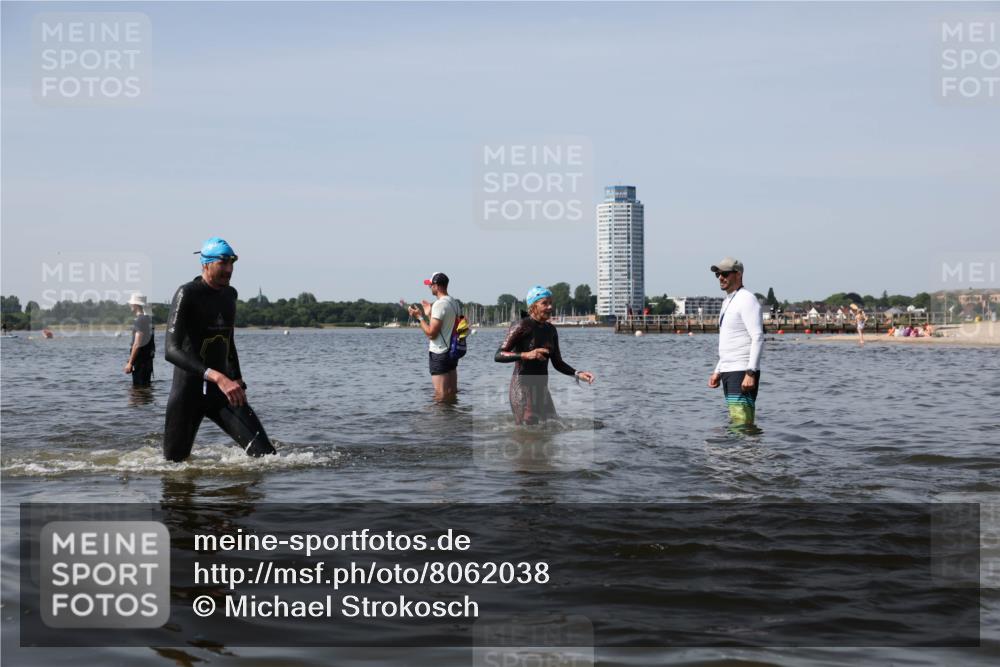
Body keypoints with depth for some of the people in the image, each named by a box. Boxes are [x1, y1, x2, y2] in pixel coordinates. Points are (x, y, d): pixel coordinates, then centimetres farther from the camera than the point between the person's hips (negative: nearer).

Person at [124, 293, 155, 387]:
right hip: (148, 358, 9)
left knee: (138, 387, -5)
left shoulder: (139, 320, -16)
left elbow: (137, 344, -21)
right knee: (145, 385, 15)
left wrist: (130, 362, -19)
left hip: (140, 359, -9)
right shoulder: (149, 319, 13)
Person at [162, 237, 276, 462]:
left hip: (223, 391, 5)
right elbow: (172, 351, -27)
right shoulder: (187, 294, -15)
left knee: (266, 455, -10)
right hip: (188, 392, -5)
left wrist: (238, 381, 21)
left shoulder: (229, 295, 8)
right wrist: (217, 377, -37)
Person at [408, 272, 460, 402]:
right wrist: (429, 314, 22)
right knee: (452, 393, 14)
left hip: (439, 353, -10)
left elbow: (431, 333, -20)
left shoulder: (440, 304, -17)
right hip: (452, 351, 10)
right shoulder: (454, 302, 11)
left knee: (441, 395, -7)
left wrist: (419, 317, -9)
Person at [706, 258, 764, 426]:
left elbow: (758, 338, -18)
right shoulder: (728, 301, 21)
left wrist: (750, 373, -24)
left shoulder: (746, 300, -10)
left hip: (743, 372, -10)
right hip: (729, 371, 10)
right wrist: (718, 371, 21)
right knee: (734, 421, 9)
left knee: (742, 423, -14)